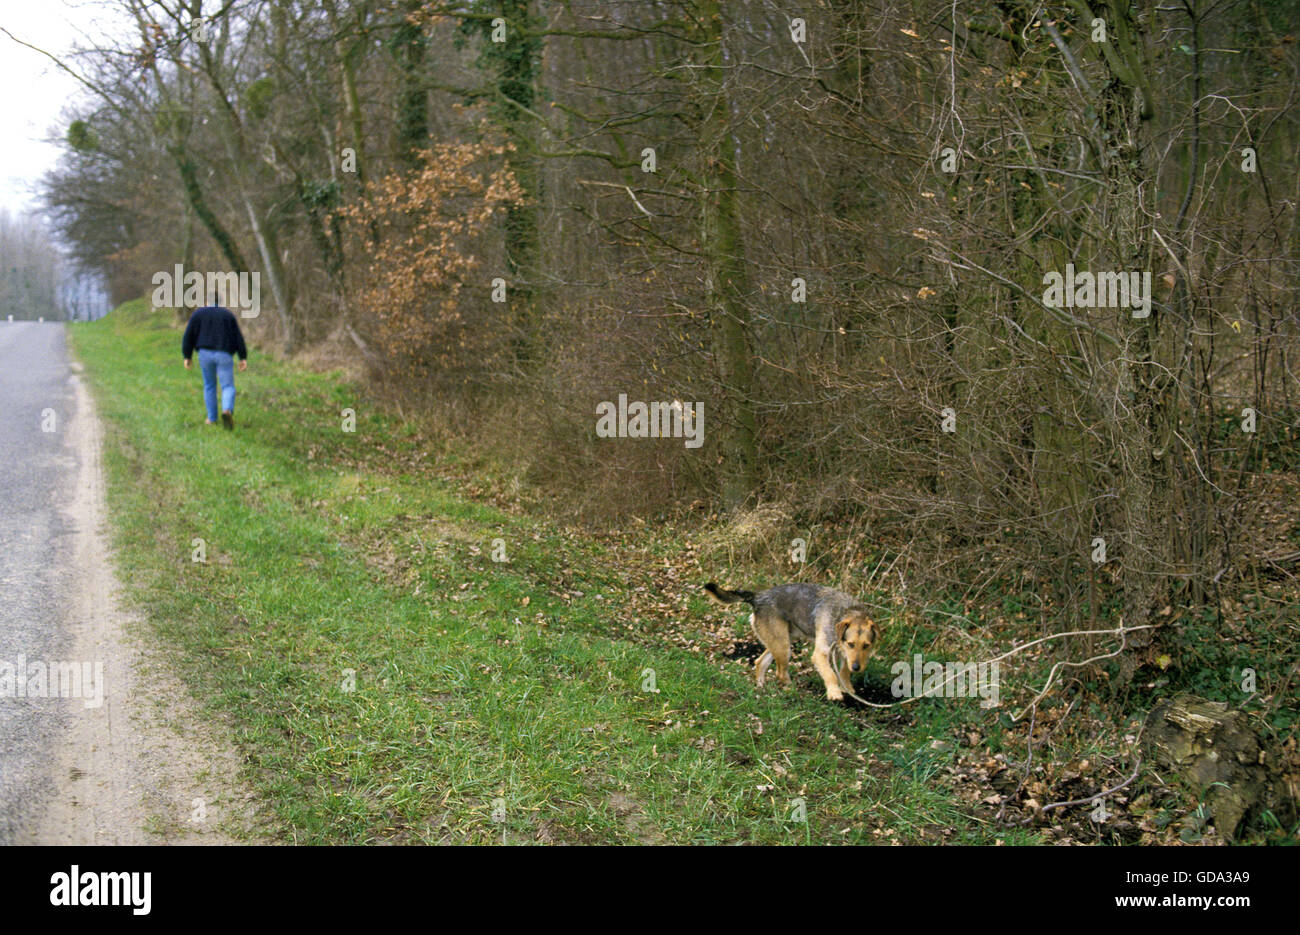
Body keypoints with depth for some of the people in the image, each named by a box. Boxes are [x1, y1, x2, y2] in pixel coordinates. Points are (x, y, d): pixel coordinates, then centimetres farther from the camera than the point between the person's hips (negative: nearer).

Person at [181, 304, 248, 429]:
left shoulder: (198, 314, 8)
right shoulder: (228, 314, 11)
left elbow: (189, 336, 3)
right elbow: (238, 337, 3)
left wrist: (187, 357, 7)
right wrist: (243, 358, 1)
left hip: (206, 353, 1)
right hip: (224, 355, -1)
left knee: (209, 385, 20)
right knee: (228, 387, 3)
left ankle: (212, 418, 21)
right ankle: (227, 411, -26)